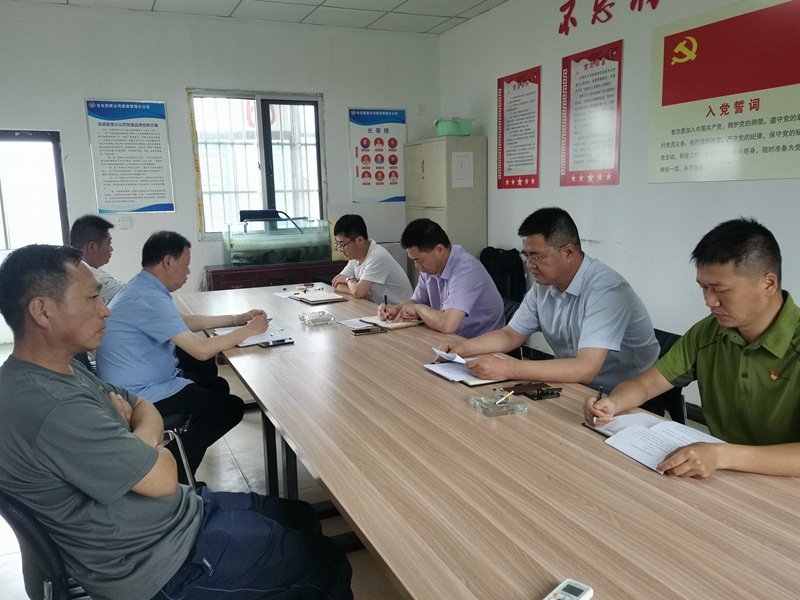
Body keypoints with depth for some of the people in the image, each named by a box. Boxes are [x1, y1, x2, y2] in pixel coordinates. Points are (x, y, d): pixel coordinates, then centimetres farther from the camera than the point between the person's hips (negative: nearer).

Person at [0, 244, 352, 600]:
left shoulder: (62, 370, 0)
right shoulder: (54, 411, -33)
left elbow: (146, 410, 8)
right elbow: (163, 478, -26)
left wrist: (134, 438, -14)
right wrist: (142, 439, -6)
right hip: (158, 561, -9)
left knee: (302, 517, 19)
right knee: (327, 564, 2)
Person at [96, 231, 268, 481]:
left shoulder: (143, 288, 7)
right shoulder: (149, 299, -27)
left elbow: (185, 321, 19)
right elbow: (202, 350, -30)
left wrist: (237, 319, 12)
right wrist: (249, 329, -16)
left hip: (142, 382, 11)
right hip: (141, 395, -11)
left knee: (217, 385, 19)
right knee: (231, 407, -6)